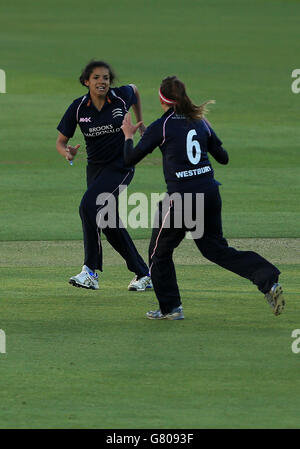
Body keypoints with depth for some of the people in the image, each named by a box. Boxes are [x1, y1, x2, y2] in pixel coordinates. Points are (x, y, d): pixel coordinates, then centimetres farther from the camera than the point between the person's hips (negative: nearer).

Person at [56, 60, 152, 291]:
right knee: (110, 223, 6)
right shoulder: (78, 107, -8)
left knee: (89, 205, -24)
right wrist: (67, 152, -24)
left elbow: (134, 90, 14)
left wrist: (140, 123, 18)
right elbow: (61, 141, -1)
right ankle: (143, 274, 19)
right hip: (96, 167, 5)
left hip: (121, 166, -5)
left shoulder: (122, 96, -12)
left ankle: (91, 271, -23)